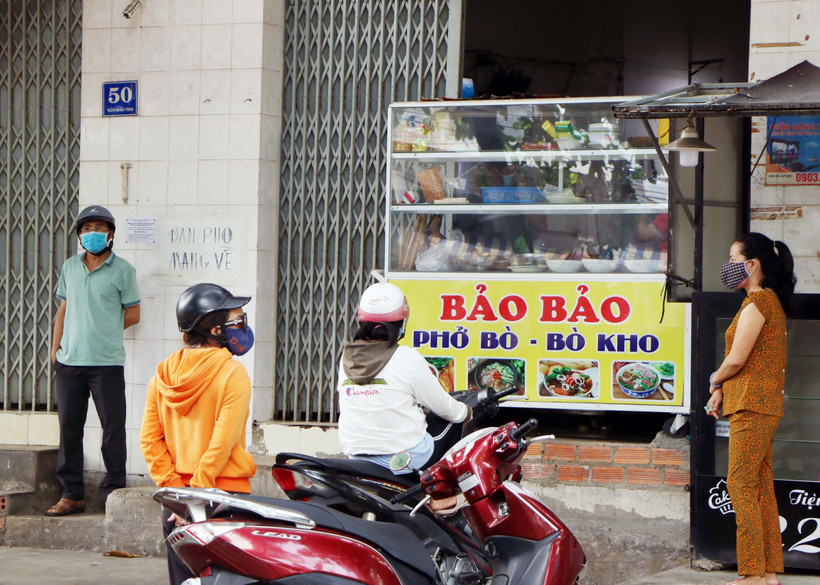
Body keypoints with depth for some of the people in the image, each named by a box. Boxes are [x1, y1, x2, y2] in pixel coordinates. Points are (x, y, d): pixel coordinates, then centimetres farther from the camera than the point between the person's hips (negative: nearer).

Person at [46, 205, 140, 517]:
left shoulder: (122, 270, 0)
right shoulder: (70, 267, 13)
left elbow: (133, 314, 2)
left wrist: (103, 331, 1)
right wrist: (55, 347, 13)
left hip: (107, 362, -4)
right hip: (69, 361, 4)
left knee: (113, 427, -2)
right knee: (69, 427, 7)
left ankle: (114, 491, 6)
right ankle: (72, 494, 14)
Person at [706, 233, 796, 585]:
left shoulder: (757, 302, -14)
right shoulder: (771, 301, 18)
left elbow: (736, 360, -16)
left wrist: (715, 380, 3)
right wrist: (722, 390, 10)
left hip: (751, 405, -10)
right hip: (764, 405, 10)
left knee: (741, 486, -9)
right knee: (761, 488, 10)